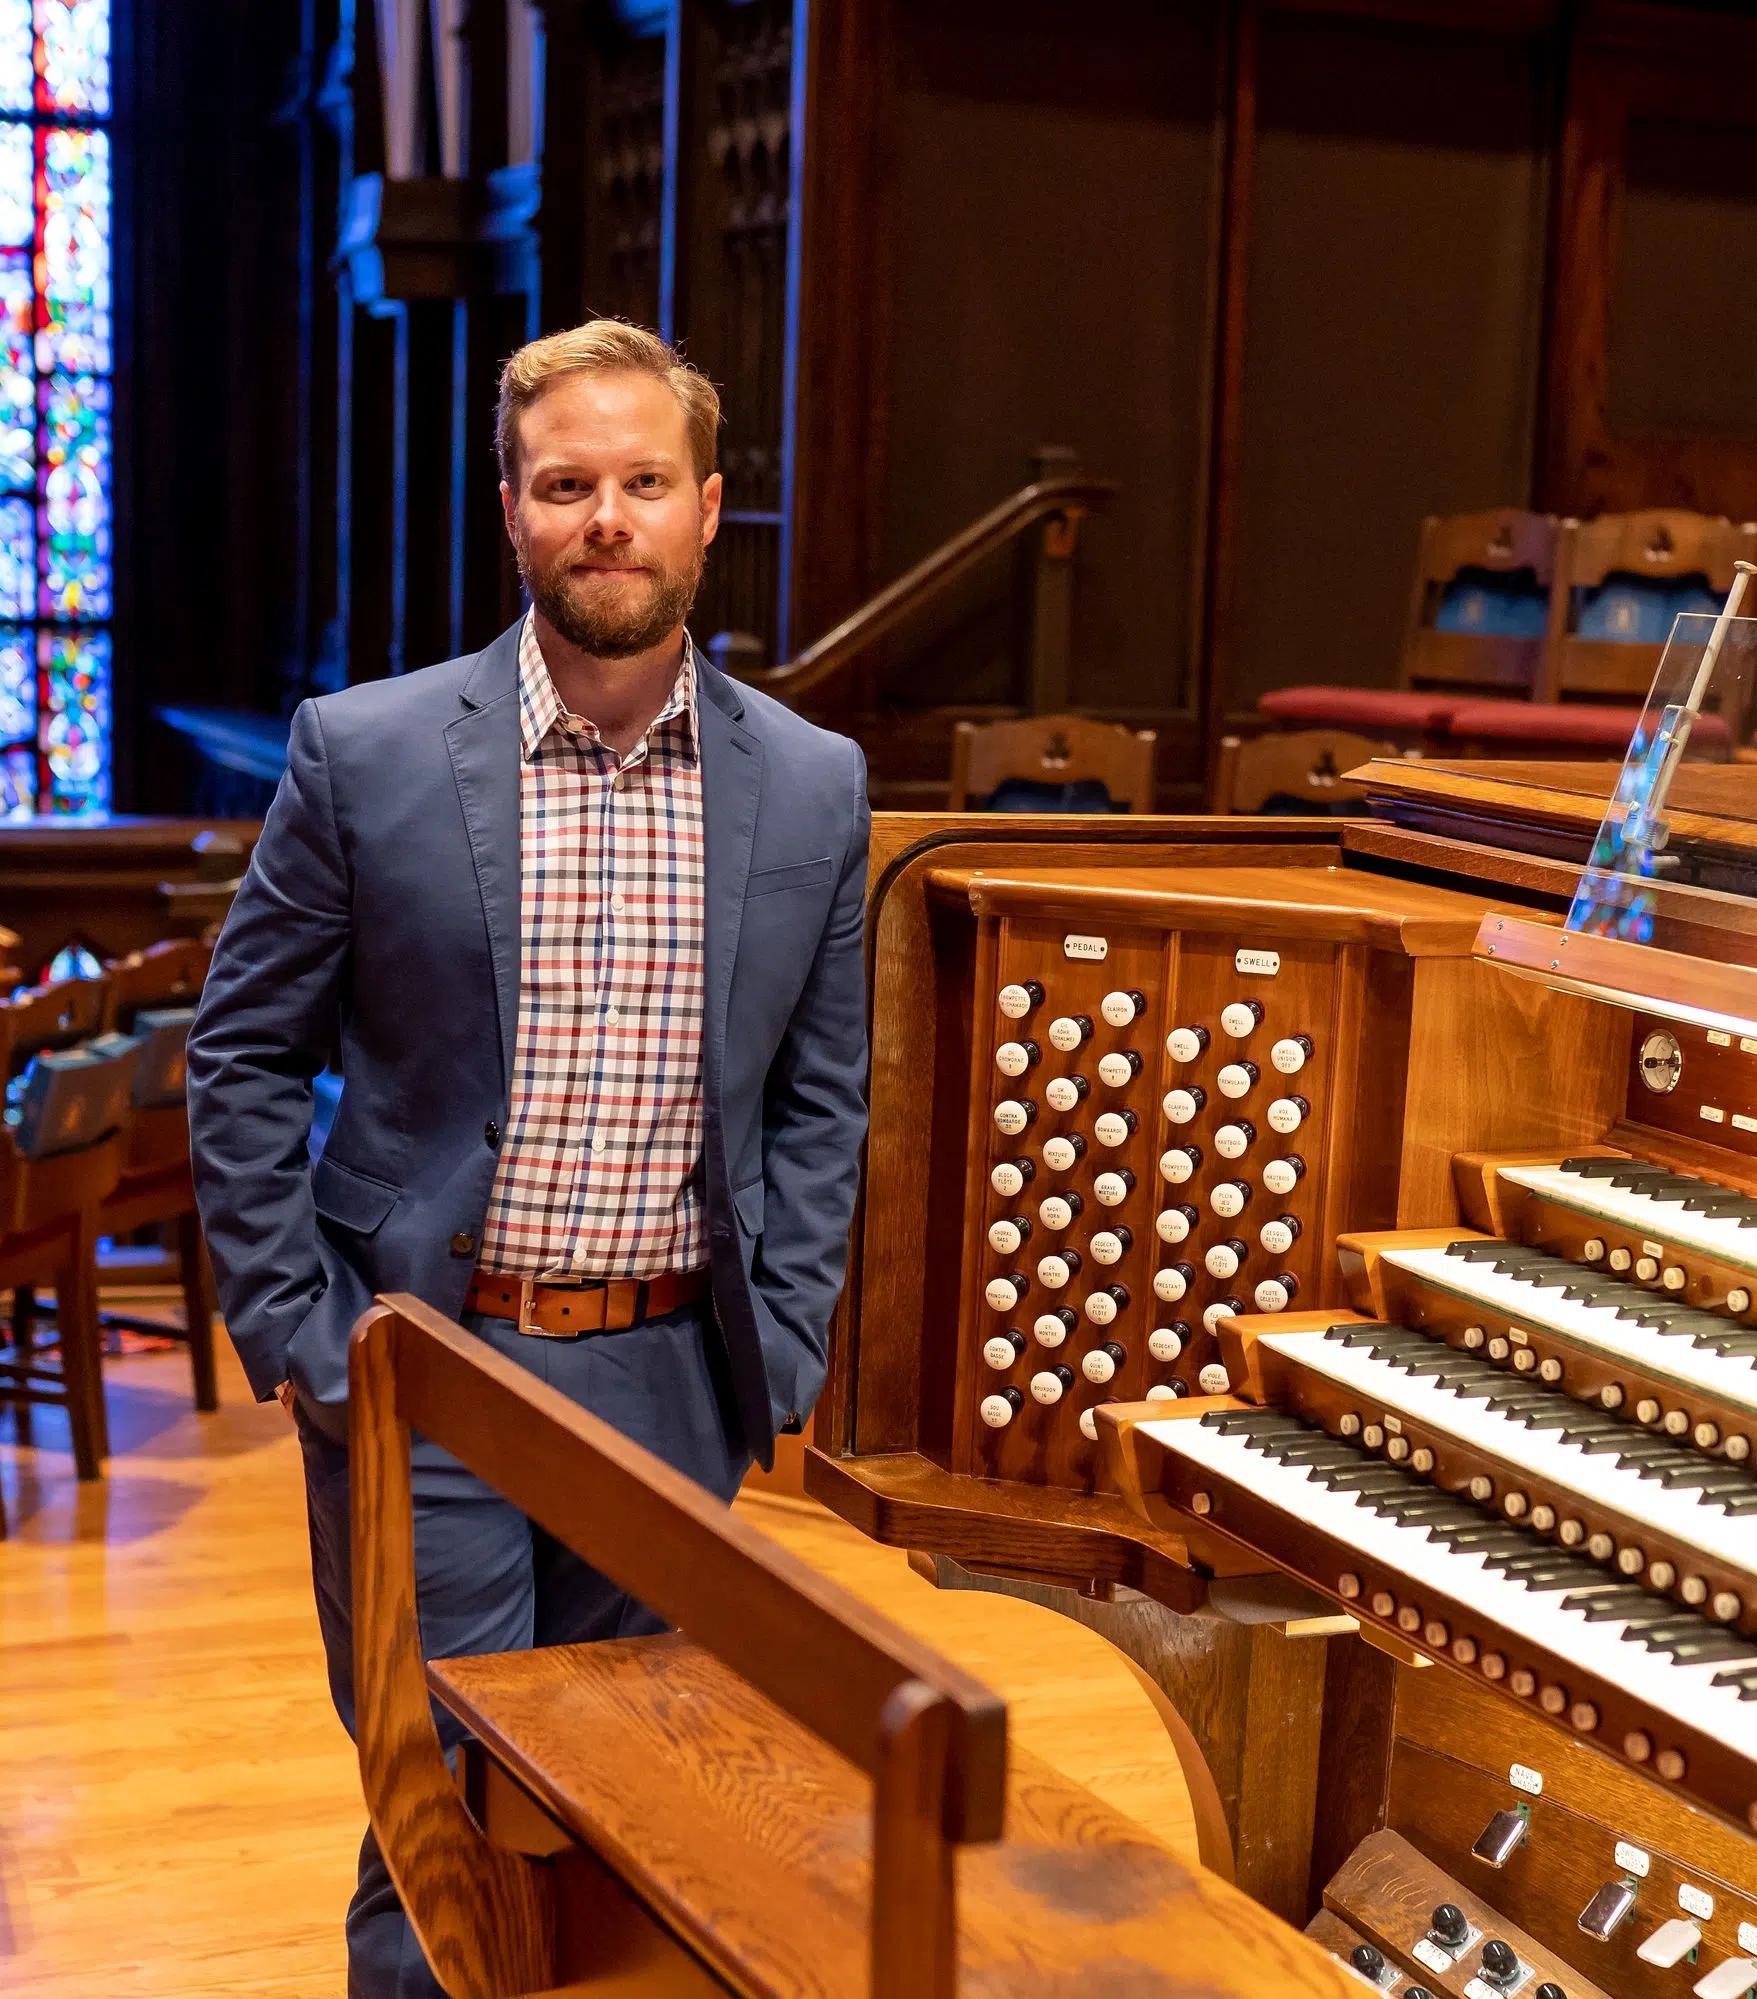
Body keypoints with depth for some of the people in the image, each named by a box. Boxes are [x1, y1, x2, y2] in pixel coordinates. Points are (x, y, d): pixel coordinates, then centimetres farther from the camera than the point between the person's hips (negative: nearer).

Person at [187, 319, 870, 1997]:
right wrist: (294, 1337, -4)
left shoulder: (812, 788, 2)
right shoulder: (364, 754, -5)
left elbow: (819, 1095, 10)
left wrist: (781, 1350, 3)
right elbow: (241, 1058, 1)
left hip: (670, 1378, 3)